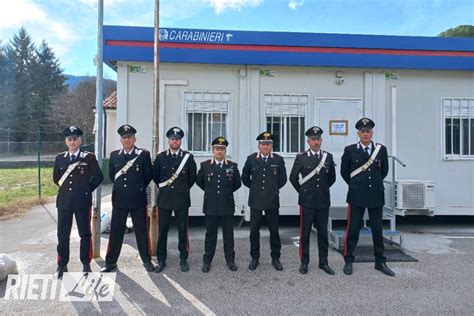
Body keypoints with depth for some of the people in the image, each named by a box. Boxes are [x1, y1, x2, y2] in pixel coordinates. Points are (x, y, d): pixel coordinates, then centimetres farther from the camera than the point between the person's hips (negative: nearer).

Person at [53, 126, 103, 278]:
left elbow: (98, 176, 0)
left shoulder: (89, 157, -4)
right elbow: (56, 178, 18)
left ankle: (86, 264, 19)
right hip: (64, 201, 3)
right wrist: (66, 189, 13)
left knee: (85, 234, 6)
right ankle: (62, 265, 23)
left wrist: (87, 189, 3)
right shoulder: (59, 158, 7)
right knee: (62, 235, 9)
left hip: (83, 201, -3)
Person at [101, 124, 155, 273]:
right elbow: (111, 174, 17)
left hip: (138, 199, -3)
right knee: (115, 231, 9)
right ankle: (111, 262, 23)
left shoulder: (143, 154, -4)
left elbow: (149, 175, 3)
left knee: (142, 231, 8)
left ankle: (147, 260, 21)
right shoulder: (114, 155, 6)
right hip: (119, 199, 3)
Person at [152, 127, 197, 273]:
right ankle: (161, 260, 21)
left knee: (183, 230, 6)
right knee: (162, 230, 7)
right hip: (164, 199, 1)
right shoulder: (160, 157, 3)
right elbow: (155, 175, 16)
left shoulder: (188, 157, -1)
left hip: (182, 199, -1)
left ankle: (183, 259, 20)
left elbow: (192, 177, 10)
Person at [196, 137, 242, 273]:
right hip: (210, 206, 0)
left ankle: (230, 260, 23)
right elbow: (199, 181, 13)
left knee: (228, 235, 10)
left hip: (227, 206, 1)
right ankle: (207, 261, 21)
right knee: (210, 235, 9)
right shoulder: (205, 165, 0)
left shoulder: (232, 166, 1)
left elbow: (237, 183, 12)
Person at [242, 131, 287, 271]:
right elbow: (245, 177, 12)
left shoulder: (278, 159, -2)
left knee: (274, 230, 9)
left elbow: (283, 179, 9)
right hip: (255, 201, 1)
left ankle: (275, 258, 24)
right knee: (254, 230, 7)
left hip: (272, 201, 0)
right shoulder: (251, 159, -1)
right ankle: (254, 257, 23)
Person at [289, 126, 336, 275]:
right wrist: (303, 191, 6)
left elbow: (332, 178, 16)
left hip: (323, 201, 3)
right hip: (307, 201, -2)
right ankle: (304, 262, 18)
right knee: (305, 233, 6)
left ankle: (323, 262, 22)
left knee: (323, 233, 10)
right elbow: (293, 178, 4)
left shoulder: (328, 157, 4)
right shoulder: (301, 157, -4)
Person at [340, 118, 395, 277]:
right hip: (357, 197, -2)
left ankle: (380, 262, 25)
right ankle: (348, 261, 15)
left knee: (377, 230, 11)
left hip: (376, 196, 2)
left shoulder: (381, 149, 5)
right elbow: (344, 171, 9)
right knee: (352, 229, 3)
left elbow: (384, 170, 17)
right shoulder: (350, 150, -2)